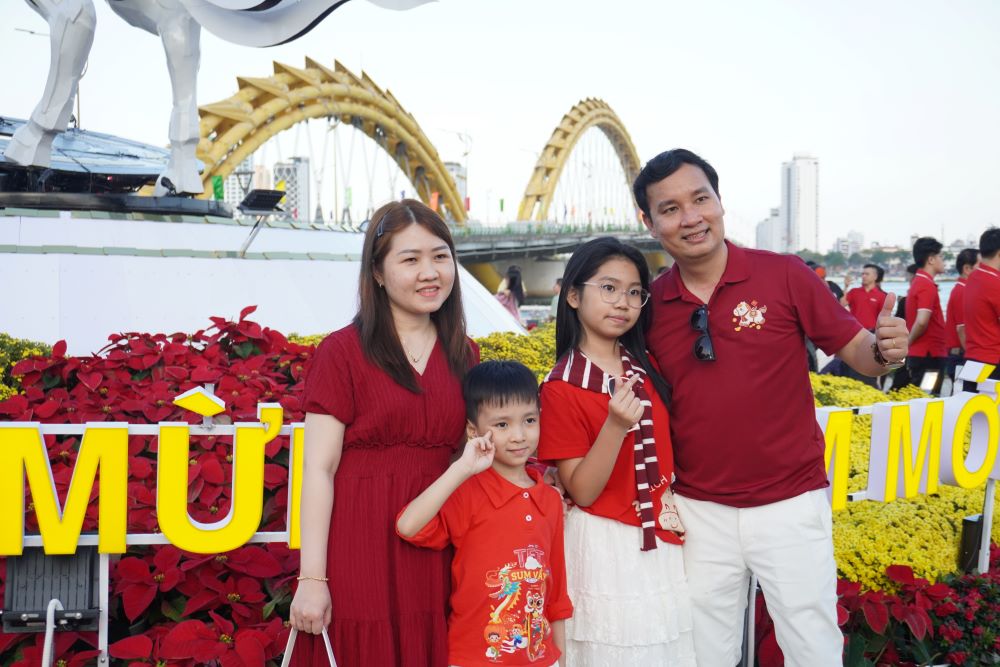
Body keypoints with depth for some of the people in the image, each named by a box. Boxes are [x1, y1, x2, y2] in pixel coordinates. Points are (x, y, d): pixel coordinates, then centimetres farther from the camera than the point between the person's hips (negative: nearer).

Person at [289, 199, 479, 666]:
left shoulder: (464, 355, 9)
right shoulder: (342, 351, -5)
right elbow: (318, 470, -8)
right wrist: (312, 578, -12)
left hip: (435, 555, 4)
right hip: (357, 552, -4)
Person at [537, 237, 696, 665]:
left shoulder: (646, 368, 3)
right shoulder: (561, 388, -14)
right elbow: (582, 492, -17)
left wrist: (673, 508, 2)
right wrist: (616, 425, -29)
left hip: (661, 541, 6)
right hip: (603, 545, -6)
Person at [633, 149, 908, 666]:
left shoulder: (785, 274, -9)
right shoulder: (649, 304, -3)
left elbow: (856, 352, -6)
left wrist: (884, 350, -28)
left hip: (790, 506, -2)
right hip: (698, 512, 2)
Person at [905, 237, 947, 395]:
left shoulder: (918, 283, 14)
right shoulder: (927, 286, -15)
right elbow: (922, 322, -25)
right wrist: (908, 343, -10)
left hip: (920, 354, 9)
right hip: (929, 356, -9)